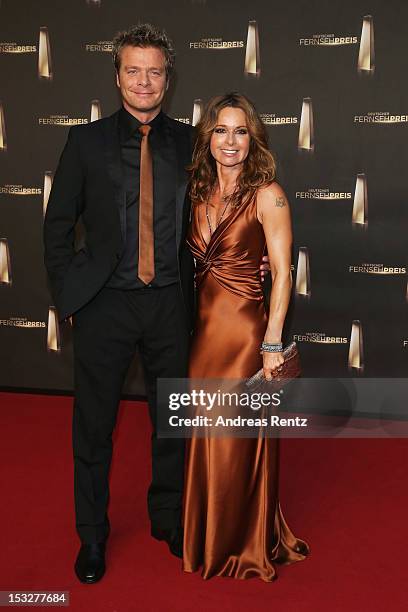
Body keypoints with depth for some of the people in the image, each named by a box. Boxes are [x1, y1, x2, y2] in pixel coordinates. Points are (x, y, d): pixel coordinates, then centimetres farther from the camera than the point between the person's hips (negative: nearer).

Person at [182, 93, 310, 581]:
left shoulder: (266, 194, -10)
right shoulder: (199, 192, 8)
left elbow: (282, 272, -12)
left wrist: (272, 342, -15)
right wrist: (189, 322, 8)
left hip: (243, 328, -6)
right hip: (203, 325, 6)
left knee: (238, 440, 7)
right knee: (205, 436, 16)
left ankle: (245, 544, 31)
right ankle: (207, 538, 38)